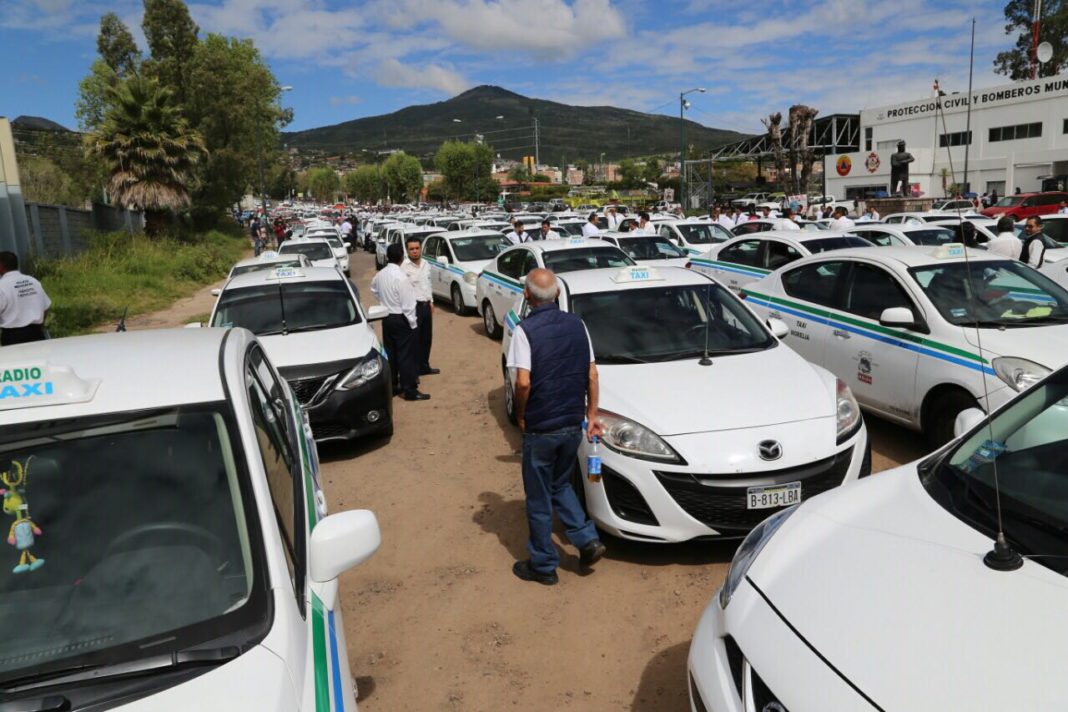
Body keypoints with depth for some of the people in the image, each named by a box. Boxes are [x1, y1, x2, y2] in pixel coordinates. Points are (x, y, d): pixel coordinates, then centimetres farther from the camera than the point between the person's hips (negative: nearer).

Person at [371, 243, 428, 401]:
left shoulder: (380, 275, 1)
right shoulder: (401, 277, -21)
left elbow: (374, 289, 21)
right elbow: (408, 304, -20)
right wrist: (413, 323, -13)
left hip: (386, 318, 8)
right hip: (401, 319, -7)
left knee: (390, 353, 14)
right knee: (406, 355, -2)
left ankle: (391, 386, 22)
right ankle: (410, 390, 1)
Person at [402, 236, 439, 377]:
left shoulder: (426, 264, 8)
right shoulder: (404, 267, -16)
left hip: (426, 305, 8)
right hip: (413, 307, -7)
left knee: (426, 339, 15)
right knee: (414, 340, -2)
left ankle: (424, 367, 29)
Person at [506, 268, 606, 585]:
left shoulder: (526, 329, -16)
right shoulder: (576, 324, 1)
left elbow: (523, 383, -22)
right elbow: (592, 374, 4)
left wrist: (521, 416, -5)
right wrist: (591, 415, 12)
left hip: (540, 428, -5)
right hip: (573, 425, 6)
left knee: (539, 498, 10)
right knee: (560, 485, 26)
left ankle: (543, 565, 23)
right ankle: (587, 539, 16)